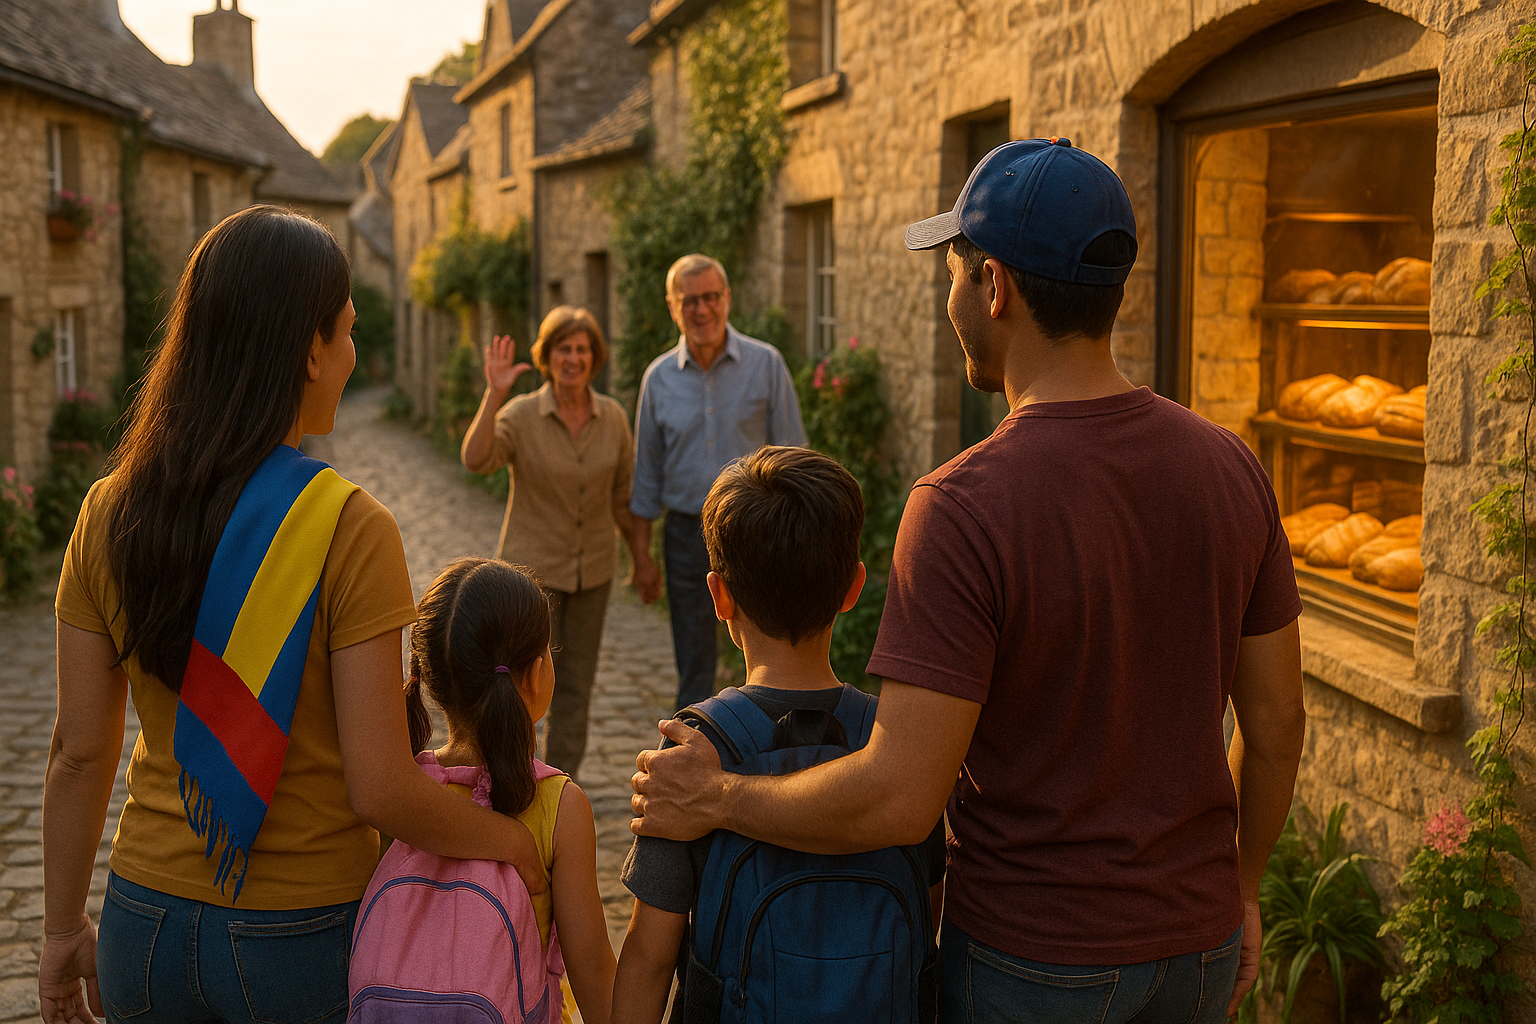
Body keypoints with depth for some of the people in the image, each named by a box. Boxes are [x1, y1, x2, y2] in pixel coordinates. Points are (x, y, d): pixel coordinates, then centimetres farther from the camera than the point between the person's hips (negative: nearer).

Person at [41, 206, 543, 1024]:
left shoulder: (111, 514, -6)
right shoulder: (347, 528, -20)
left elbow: (79, 755, 0)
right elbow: (382, 792, -20)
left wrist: (64, 931, 12)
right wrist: (511, 841, -3)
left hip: (148, 923, 4)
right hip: (300, 937, -4)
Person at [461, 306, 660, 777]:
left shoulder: (613, 418, 0)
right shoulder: (521, 414, -11)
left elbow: (625, 495, 8)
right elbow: (475, 460, -28)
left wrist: (643, 560, 7)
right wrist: (494, 395, -37)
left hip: (592, 569, 4)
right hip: (532, 565, -4)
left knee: (576, 683, 11)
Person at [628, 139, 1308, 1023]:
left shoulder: (964, 505, -24)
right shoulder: (1229, 465, -6)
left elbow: (899, 799, -26)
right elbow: (1277, 719, 3)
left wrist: (715, 800, -10)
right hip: (1194, 943, 5)